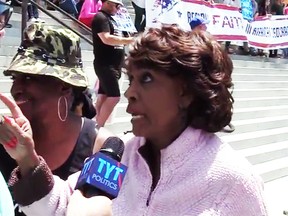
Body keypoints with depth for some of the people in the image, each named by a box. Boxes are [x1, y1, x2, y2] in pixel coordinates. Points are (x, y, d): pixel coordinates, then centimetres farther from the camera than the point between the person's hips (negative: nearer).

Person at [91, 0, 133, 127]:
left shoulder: (110, 18, 18)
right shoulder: (101, 17, -12)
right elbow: (106, 39, -25)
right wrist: (128, 40, -22)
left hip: (112, 65, 9)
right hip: (105, 65, -9)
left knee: (103, 95, 9)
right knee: (114, 96, -13)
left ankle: (98, 126, 13)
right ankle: (98, 127, -8)